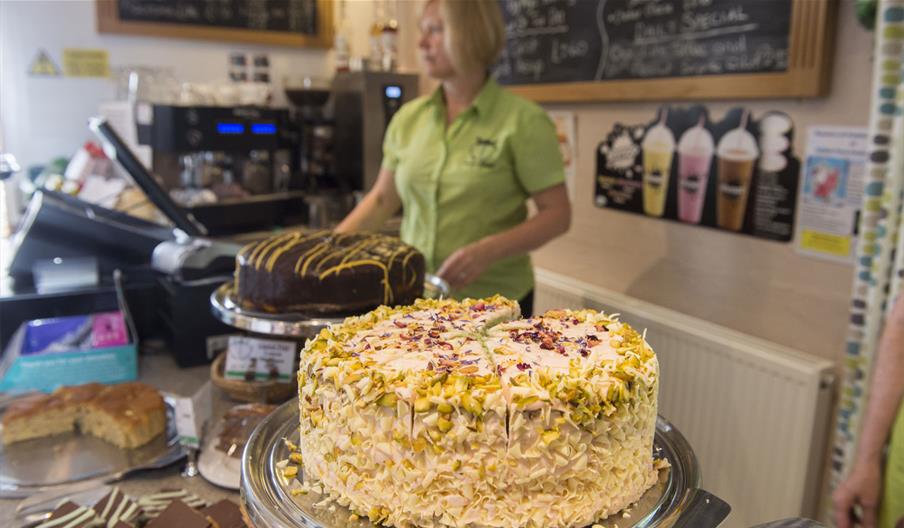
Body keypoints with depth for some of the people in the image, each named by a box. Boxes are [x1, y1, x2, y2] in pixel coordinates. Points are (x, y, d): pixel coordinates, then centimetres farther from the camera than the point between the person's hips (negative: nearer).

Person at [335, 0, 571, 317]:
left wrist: (488, 250, -24)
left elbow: (557, 214, -11)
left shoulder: (523, 121, -11)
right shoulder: (408, 117, 3)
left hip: (493, 299, -4)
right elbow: (382, 200, 9)